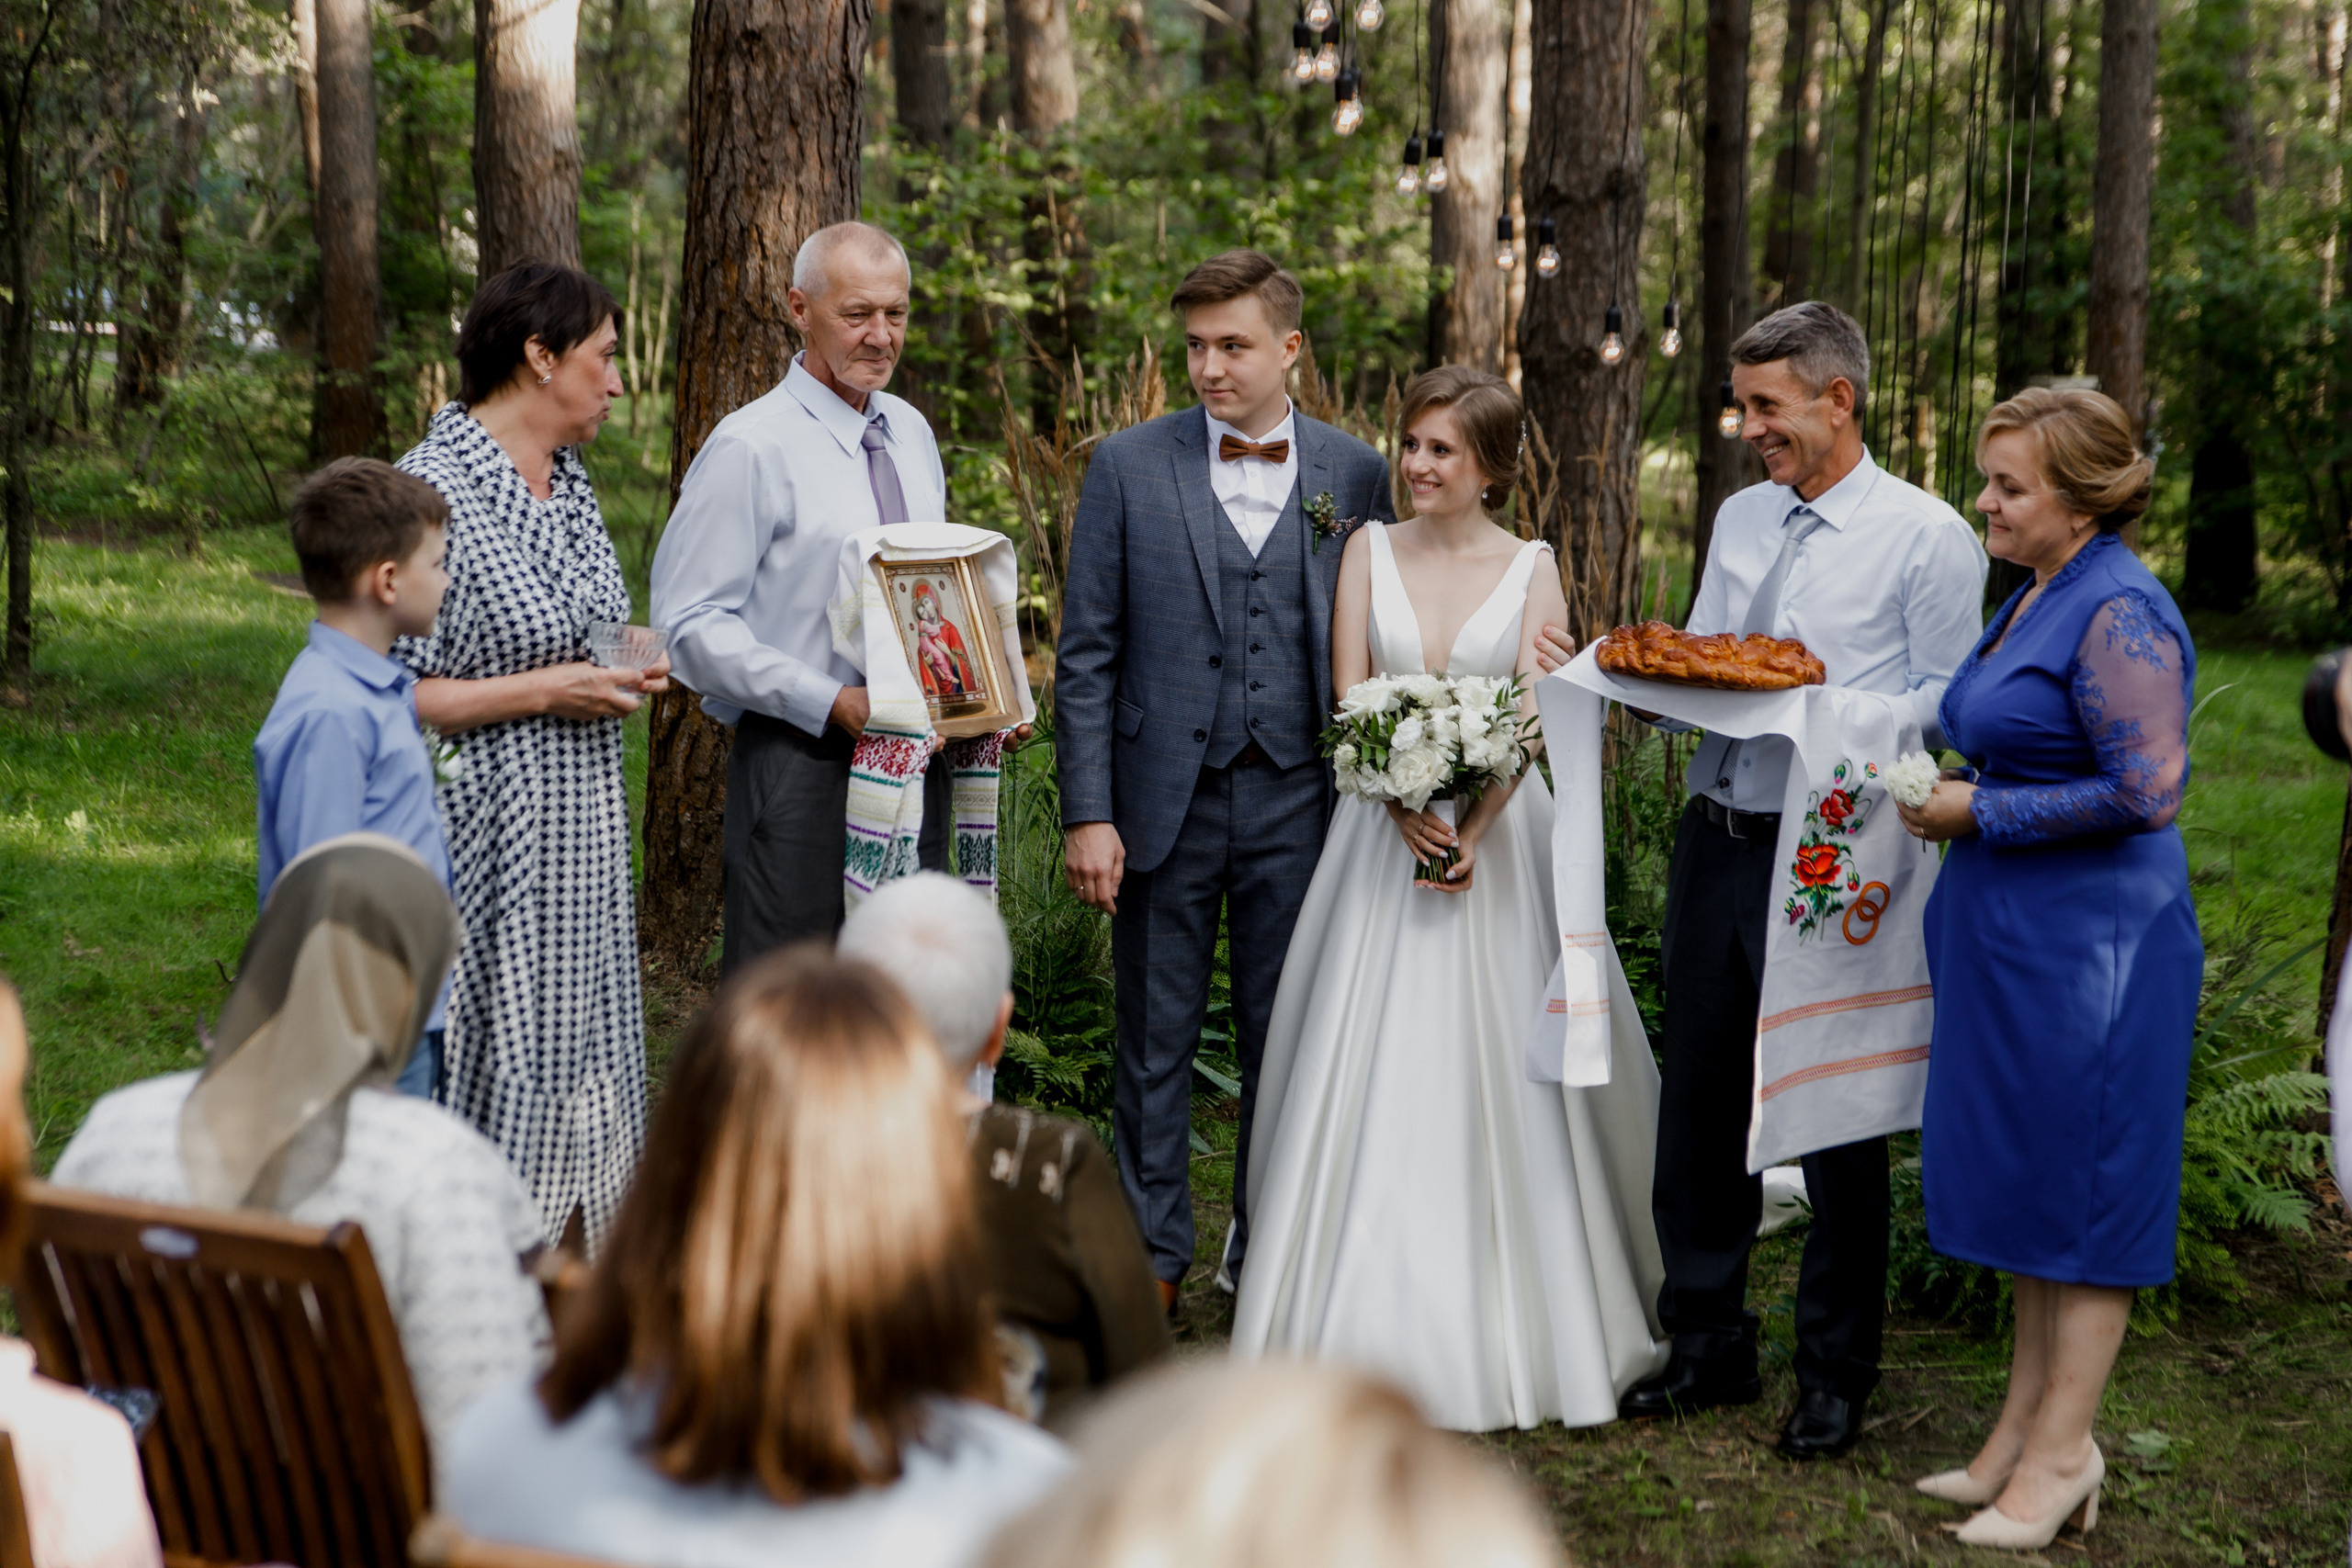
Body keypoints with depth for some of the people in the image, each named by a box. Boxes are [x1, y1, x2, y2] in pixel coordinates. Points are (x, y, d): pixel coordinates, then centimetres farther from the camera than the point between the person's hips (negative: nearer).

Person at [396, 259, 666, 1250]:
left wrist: (623, 667, 6)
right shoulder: (433, 490, -16)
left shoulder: (569, 481, 12)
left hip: (580, 835, 9)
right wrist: (548, 692, -18)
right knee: (498, 1064, -3)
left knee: (579, 1061, 11)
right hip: (490, 841, -9)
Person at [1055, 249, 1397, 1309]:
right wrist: (1087, 814, -7)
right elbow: (1087, 656, -1)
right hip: (1164, 801, -1)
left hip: (1296, 804, 1)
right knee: (1155, 1044, 7)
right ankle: (1152, 1257, 20)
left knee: (1286, 1042, 9)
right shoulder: (1128, 467, 0)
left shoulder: (1355, 477, 3)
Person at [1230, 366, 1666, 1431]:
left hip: (1496, 834, -1)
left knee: (1498, 1074, -1)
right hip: (1383, 828, 1)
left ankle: (1503, 1330, 10)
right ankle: (1373, 1329, 7)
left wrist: (1473, 830, -17)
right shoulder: (1369, 551, 7)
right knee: (1370, 1072, 0)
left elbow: (1533, 716, -4)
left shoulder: (1531, 568, 3)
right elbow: (1348, 699, 0)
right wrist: (1406, 809, -15)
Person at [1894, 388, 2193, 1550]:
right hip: (2012, 935, 10)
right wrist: (1958, 797, 7)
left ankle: (2061, 1455, 11)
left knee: (2081, 1185, 1)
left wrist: (1982, 815, -16)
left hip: (2092, 940, -10)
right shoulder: (2034, 600, 12)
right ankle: (2024, 1429, 25)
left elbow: (2145, 792, -24)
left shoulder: (2120, 614, -17)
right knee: (2026, 1179, 15)